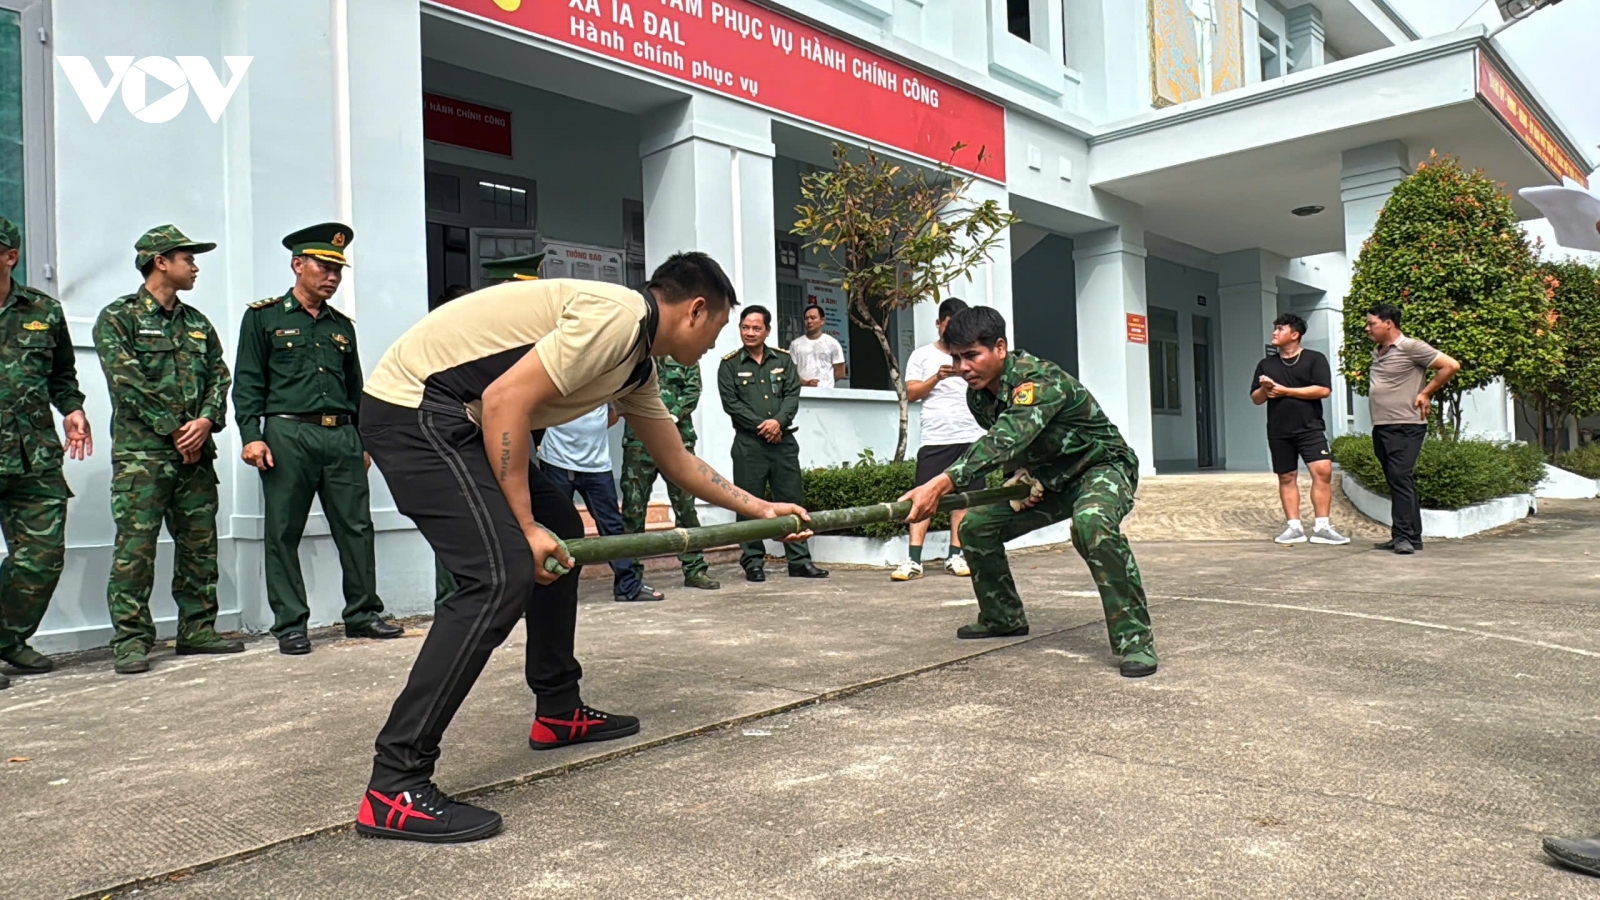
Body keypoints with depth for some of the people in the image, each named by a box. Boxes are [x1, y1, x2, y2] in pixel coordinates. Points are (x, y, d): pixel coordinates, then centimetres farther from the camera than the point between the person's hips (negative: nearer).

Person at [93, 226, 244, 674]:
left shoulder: (197, 323, 19)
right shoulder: (118, 317, 1)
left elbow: (219, 376, 11)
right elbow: (127, 382, -9)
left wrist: (206, 421, -7)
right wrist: (174, 430, -11)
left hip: (196, 452, 6)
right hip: (141, 452, -6)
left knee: (199, 545, 7)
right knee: (135, 547, -7)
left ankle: (198, 629, 15)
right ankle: (131, 640, -1)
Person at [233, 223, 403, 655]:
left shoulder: (343, 326, 20)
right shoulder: (264, 317, 7)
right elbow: (247, 382, 1)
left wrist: (363, 442, 17)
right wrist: (251, 435, -9)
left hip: (342, 437, 4)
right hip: (288, 434, -4)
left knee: (357, 528, 3)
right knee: (284, 533, 0)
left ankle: (363, 613, 13)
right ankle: (290, 624, 8)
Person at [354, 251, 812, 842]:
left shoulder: (639, 363, 15)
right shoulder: (619, 316, -16)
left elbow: (678, 462, 26)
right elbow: (505, 401, -23)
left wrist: (757, 508, 32)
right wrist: (526, 527, -20)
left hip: (461, 417, 11)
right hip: (413, 405, -11)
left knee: (561, 534, 17)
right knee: (503, 573, -19)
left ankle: (558, 710, 28)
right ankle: (394, 790, -15)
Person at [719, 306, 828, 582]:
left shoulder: (783, 360, 12)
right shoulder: (729, 364, 4)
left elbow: (793, 395, 4)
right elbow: (731, 403, -4)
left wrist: (778, 421, -14)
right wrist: (762, 426, -12)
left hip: (783, 440, 3)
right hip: (748, 443, -2)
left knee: (792, 501, 3)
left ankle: (799, 561, 9)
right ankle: (753, 562, 9)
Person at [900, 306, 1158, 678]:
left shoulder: (1039, 380, -32)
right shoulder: (979, 395, -5)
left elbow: (1005, 439, -47)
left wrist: (941, 484, -57)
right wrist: (1023, 472, -12)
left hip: (1101, 467, -8)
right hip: (1049, 479, 8)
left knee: (1092, 523, -39)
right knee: (976, 526, 1)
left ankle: (1134, 638, -28)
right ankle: (1003, 618, 21)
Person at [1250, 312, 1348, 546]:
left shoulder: (1315, 359, 2)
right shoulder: (1265, 364, 13)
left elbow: (1323, 390, -11)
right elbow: (1255, 399, 13)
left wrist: (1285, 390, -12)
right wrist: (1264, 390, -10)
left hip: (1310, 428, -3)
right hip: (1279, 432, 3)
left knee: (1323, 471, -14)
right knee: (1286, 478, 5)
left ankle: (1321, 527, -10)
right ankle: (1294, 527, 10)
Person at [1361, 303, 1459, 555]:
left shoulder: (1411, 347, -8)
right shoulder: (1377, 352, 16)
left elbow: (1451, 366, -11)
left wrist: (1426, 393, -7)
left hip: (1405, 427, -8)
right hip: (1381, 428, 9)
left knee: (1401, 479, -13)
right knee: (1396, 482, 10)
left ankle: (1404, 537, -12)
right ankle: (1410, 536, 16)